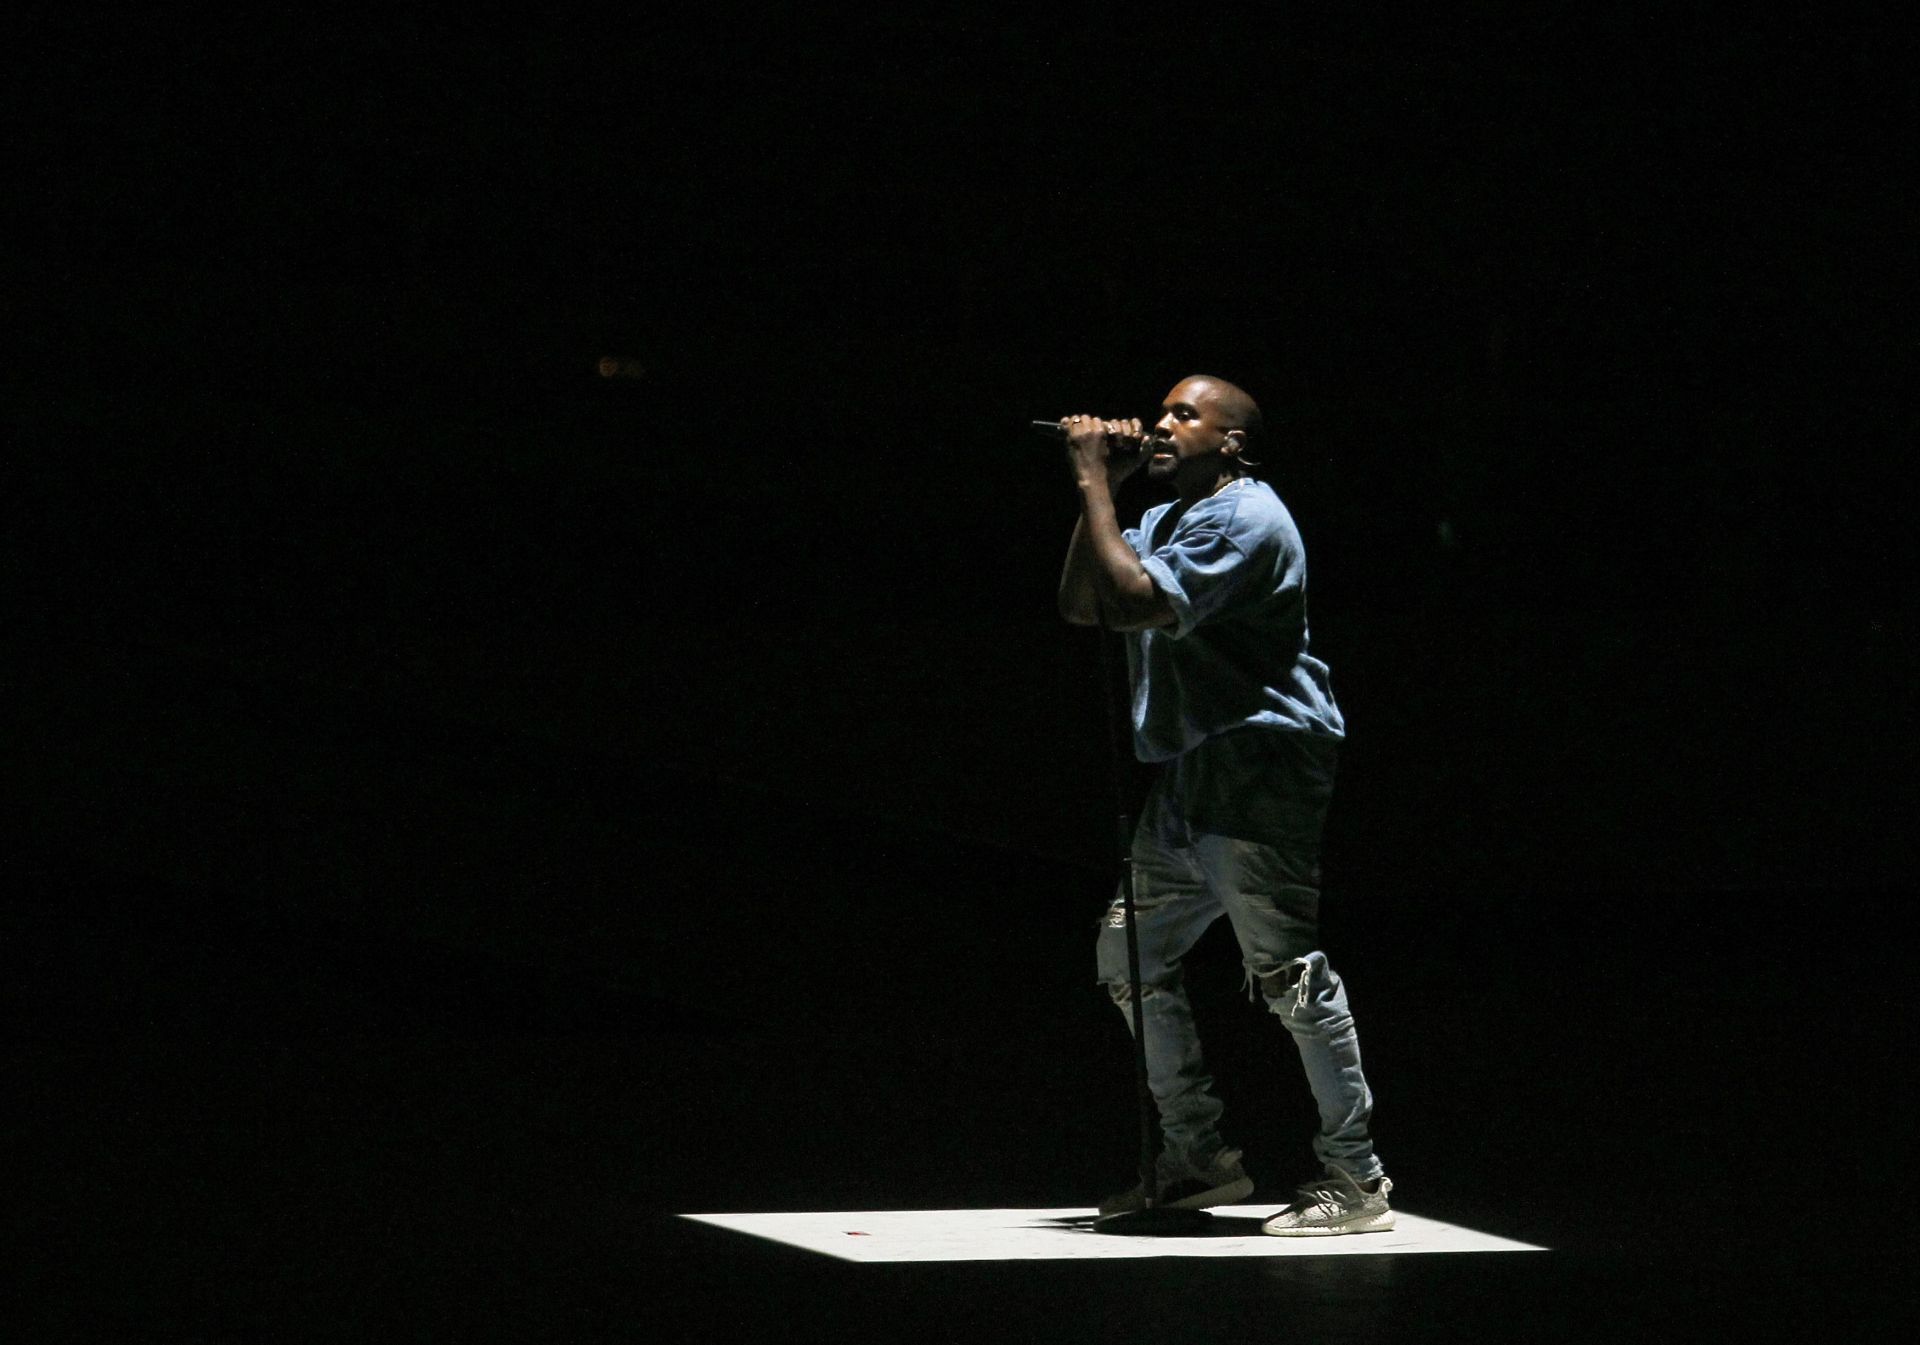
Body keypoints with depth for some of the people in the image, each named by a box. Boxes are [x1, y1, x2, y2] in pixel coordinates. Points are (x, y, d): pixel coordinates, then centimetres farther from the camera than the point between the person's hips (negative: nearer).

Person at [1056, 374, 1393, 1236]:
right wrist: (1097, 489, 5)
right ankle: (1197, 1159, 22)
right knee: (1130, 958, 14)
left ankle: (1356, 1181, -9)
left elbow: (1132, 601, -23)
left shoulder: (1244, 520, -13)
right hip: (1187, 782, 11)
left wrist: (1095, 483, -16)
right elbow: (1081, 606, 12)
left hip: (1260, 773, -11)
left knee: (1289, 972, -12)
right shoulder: (1164, 521, 20)